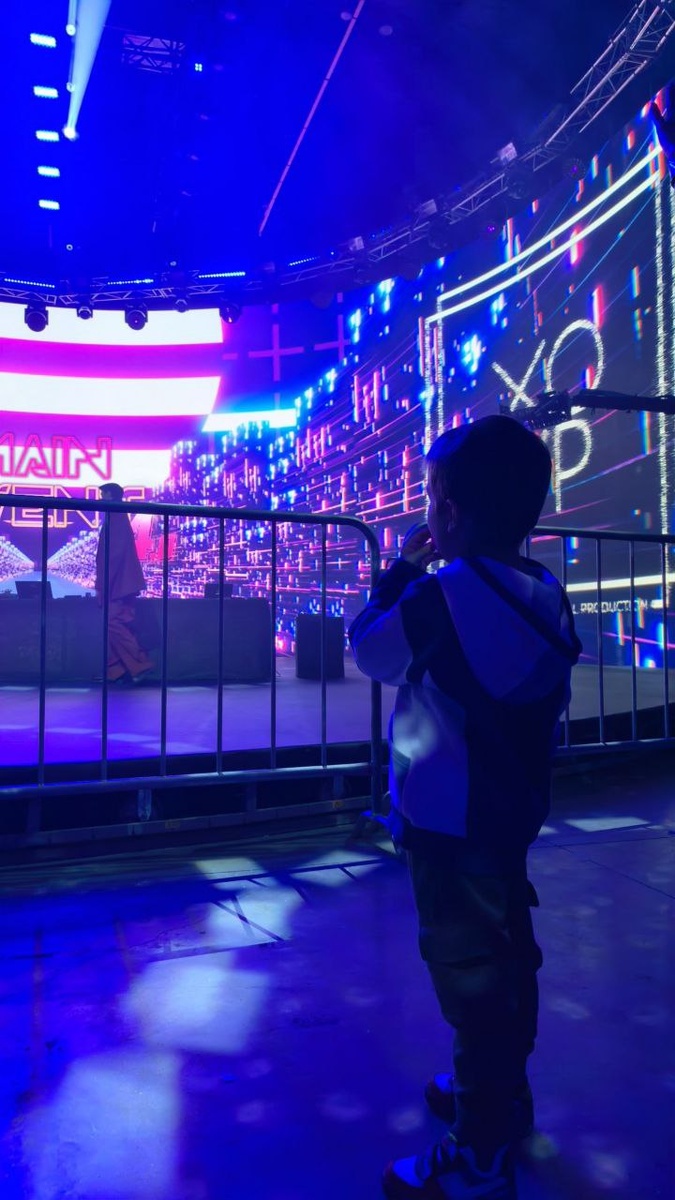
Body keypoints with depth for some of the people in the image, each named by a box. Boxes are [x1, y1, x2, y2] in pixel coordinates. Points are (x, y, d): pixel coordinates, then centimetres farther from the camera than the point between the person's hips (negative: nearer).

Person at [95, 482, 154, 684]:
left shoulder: (115, 520, -12)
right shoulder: (119, 519, 18)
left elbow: (112, 554, -20)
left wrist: (101, 585, -19)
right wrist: (103, 584, 21)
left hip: (117, 584, -10)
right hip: (120, 583, 10)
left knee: (114, 624, -10)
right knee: (116, 626, 8)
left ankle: (139, 664, -10)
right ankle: (117, 670, 9)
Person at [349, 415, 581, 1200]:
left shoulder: (440, 595, -23)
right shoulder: (545, 596, 0)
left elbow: (368, 649, -6)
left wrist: (402, 570, 3)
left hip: (449, 820, -8)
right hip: (513, 809, 8)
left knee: (469, 972, 3)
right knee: (506, 956, 22)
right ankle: (502, 1094, 43)